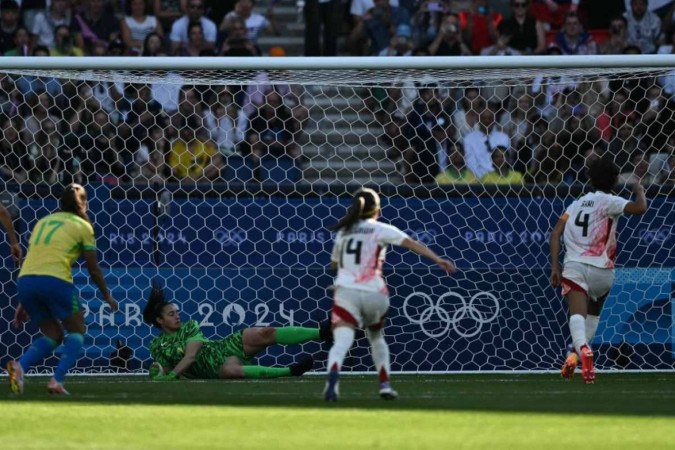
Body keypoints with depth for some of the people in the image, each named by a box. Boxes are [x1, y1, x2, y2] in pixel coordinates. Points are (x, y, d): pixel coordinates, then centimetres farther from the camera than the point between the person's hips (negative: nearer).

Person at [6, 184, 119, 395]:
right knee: (76, 331, 13)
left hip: (25, 280, 5)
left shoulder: (43, 221, 25)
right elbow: (93, 269, 10)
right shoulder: (82, 226, 9)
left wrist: (24, 303, 27)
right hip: (55, 280, -5)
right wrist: (107, 296, 25)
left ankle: (20, 366, -9)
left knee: (53, 334, 17)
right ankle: (57, 380, -7)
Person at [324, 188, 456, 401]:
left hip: (346, 291, 1)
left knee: (341, 342, -16)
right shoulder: (381, 230, 7)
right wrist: (438, 260, -8)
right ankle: (384, 384, 21)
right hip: (374, 294, 0)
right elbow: (412, 244, -3)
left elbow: (334, 263, 30)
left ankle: (333, 375, -45)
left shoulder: (343, 231, 18)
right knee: (376, 337, 27)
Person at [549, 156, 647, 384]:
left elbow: (556, 234, 8)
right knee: (593, 313, 23)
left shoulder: (576, 204, 17)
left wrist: (555, 267, 7)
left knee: (577, 314, -16)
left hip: (574, 265, 2)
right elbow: (639, 208, -16)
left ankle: (582, 348, -45)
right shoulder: (609, 202, 1)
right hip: (600, 268, -2)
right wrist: (639, 191, 6)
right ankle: (575, 354, 7)